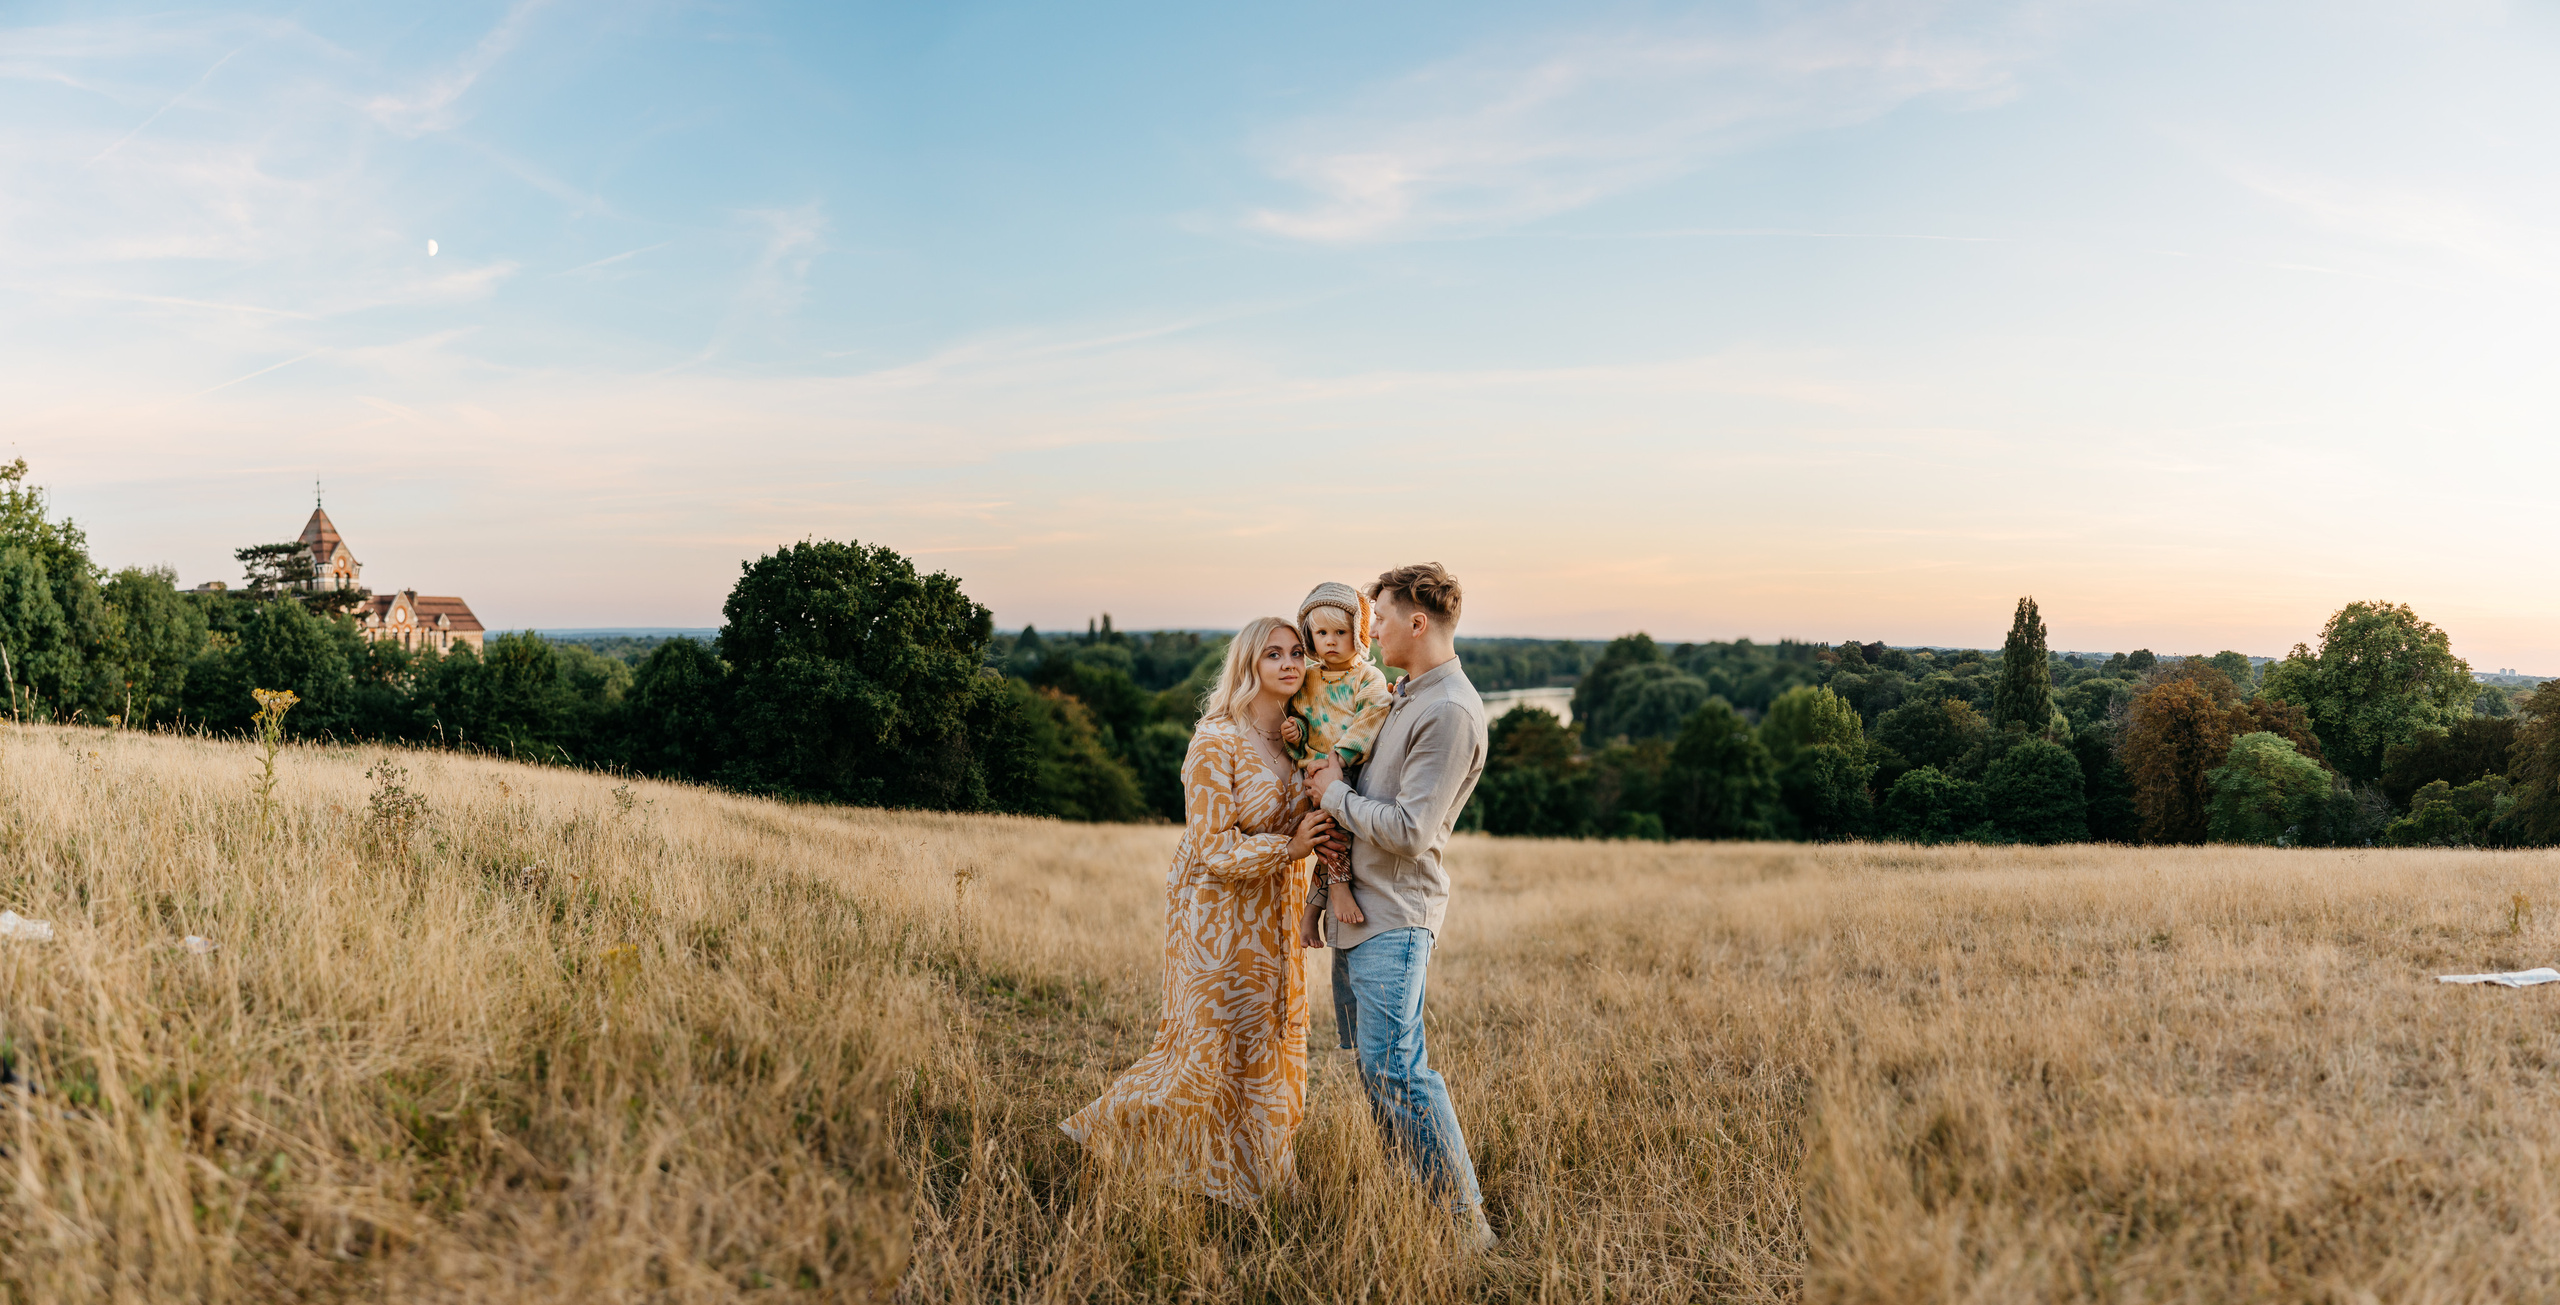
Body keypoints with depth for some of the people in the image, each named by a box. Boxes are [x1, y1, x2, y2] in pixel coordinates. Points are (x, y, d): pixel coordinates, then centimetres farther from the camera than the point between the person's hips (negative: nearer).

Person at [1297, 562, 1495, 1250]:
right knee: (1378, 1067, 13)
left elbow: (1410, 831, -24)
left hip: (1394, 917, -10)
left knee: (1396, 1071, -10)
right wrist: (1318, 896, 21)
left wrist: (1334, 794, -9)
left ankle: (1466, 1226, -1)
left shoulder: (1451, 713, -16)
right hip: (1356, 910, 10)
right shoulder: (1402, 696, 16)